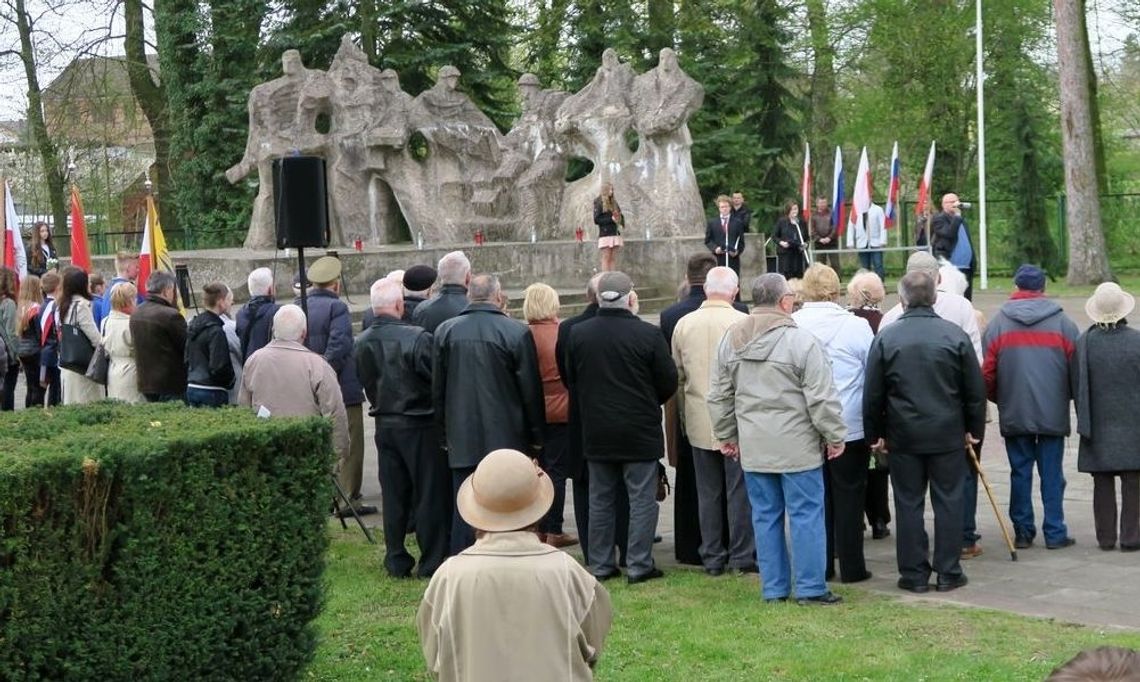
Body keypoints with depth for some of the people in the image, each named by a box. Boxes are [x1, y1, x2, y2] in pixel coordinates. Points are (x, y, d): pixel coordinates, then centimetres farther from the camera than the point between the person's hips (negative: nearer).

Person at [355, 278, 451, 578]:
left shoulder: (361, 343, -2)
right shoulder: (417, 338, -20)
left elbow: (366, 384, 9)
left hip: (384, 426, 6)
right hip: (419, 426, -6)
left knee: (393, 495, 13)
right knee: (430, 494, 4)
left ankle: (396, 561, 18)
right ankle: (432, 562, 8)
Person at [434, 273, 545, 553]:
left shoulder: (445, 331, 2)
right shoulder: (517, 333, -9)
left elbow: (437, 388, 7)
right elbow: (531, 390, -5)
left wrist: (443, 433, 16)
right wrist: (536, 436, 5)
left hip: (461, 437, 3)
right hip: (507, 436, -3)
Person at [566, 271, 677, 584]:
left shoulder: (577, 334, -2)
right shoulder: (647, 334, -13)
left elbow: (570, 380, 8)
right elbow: (669, 382, -6)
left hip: (596, 432, 4)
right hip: (640, 430, -3)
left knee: (600, 500, 12)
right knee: (642, 499, 4)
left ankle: (600, 565, 15)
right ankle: (640, 565, 4)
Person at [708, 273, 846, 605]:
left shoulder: (731, 340, 6)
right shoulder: (800, 340, -13)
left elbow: (719, 396, 13)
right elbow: (821, 397, -12)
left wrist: (726, 435, 22)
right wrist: (834, 436, -2)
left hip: (753, 447, 5)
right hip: (796, 447, -5)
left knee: (765, 516, 11)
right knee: (806, 515, 2)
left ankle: (773, 588, 16)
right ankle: (810, 588, 5)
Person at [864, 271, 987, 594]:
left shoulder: (886, 337, -4)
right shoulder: (955, 334, -3)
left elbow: (872, 394, -1)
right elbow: (976, 388, 1)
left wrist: (875, 434, 10)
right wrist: (974, 428, 12)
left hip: (902, 436, 0)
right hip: (948, 434, 0)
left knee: (908, 504, 6)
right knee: (948, 501, 7)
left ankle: (914, 574, 9)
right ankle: (948, 572, 11)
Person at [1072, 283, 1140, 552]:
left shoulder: (1084, 343, -6)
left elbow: (1076, 386, -2)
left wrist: (1085, 421, 9)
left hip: (1098, 426, 2)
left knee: (1102, 485, 9)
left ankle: (1106, 537, 12)